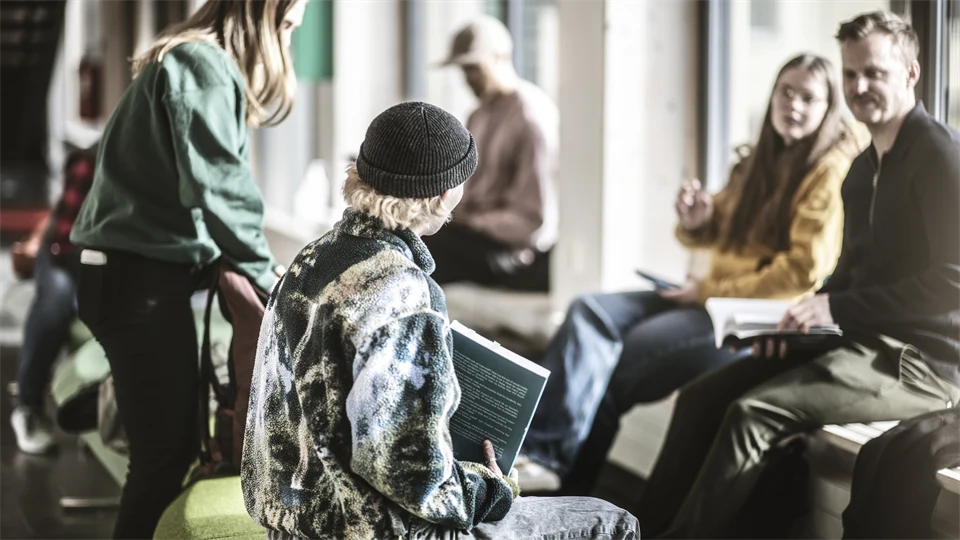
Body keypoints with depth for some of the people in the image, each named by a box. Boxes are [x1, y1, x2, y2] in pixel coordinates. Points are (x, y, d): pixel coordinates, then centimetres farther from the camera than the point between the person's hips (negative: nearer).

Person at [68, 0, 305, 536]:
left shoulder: (189, 61, 20)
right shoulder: (204, 64, -11)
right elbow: (216, 187, -19)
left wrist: (255, 265, 8)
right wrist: (265, 272, -9)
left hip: (135, 272, 10)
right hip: (142, 277, -10)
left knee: (166, 444, 11)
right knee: (168, 450, -7)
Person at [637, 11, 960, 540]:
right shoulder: (865, 165, 17)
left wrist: (837, 308, -20)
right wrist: (806, 315, 4)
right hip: (866, 343, 9)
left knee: (754, 413, -26)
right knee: (701, 398, -3)